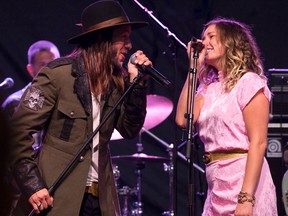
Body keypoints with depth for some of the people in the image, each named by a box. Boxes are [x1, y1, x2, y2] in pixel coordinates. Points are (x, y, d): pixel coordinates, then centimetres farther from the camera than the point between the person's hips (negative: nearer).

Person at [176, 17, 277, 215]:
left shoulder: (249, 82, -6)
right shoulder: (209, 88, 16)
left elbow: (258, 143, -13)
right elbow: (183, 119, 1)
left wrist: (246, 198, -22)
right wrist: (194, 67, 6)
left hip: (243, 180, -7)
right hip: (217, 185, 7)